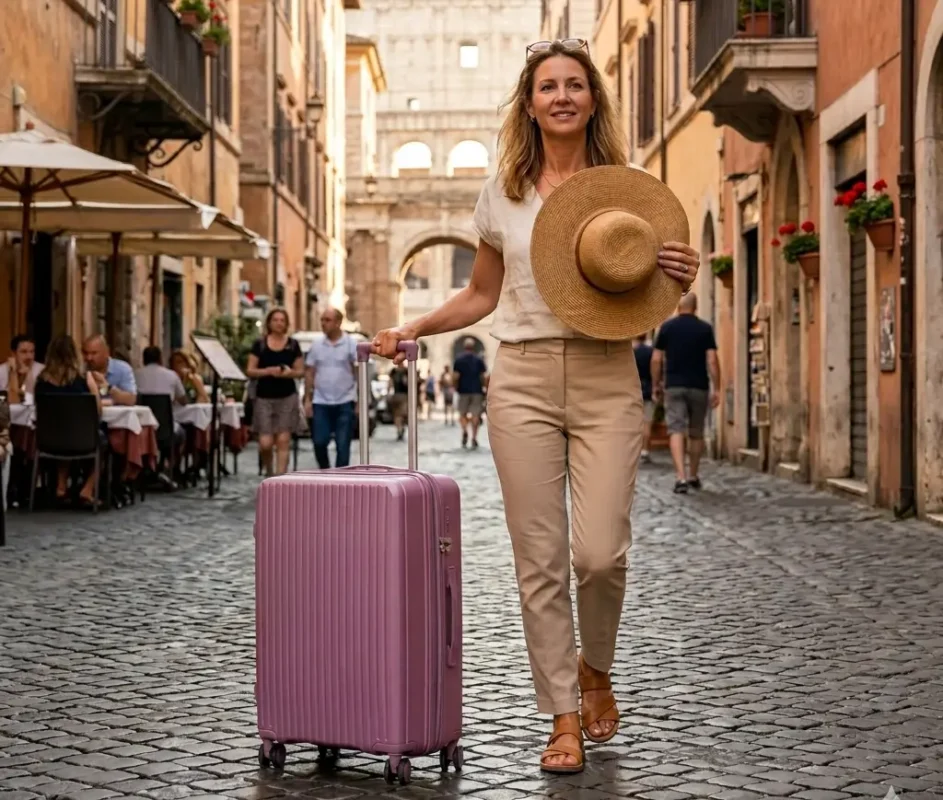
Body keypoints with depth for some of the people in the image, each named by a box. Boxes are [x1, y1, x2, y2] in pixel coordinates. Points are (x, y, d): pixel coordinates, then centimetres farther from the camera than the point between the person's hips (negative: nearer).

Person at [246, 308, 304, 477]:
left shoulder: (293, 345, 5)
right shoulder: (260, 344, 2)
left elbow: (301, 371, 7)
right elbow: (250, 371, 0)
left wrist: (289, 373, -15)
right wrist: (268, 371, -16)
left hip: (287, 398, 1)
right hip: (264, 398, -1)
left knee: (283, 440, -6)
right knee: (265, 443, -5)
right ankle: (268, 473, 21)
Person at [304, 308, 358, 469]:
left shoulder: (351, 344, -3)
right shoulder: (317, 345, 6)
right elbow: (309, 373, 9)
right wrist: (307, 399, 4)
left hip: (344, 403, -2)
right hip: (321, 402, 2)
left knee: (343, 446, 0)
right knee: (319, 442, 0)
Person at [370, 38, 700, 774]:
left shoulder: (627, 188, 6)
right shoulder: (502, 193, 9)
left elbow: (649, 295, 13)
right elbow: (482, 296, 19)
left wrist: (681, 278, -8)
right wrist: (412, 330, 8)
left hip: (606, 380, -1)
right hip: (523, 380, 1)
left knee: (599, 550, -11)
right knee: (539, 560, -1)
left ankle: (596, 670, 20)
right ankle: (564, 718, 10)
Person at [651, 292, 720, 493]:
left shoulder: (667, 327, 1)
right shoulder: (705, 328, 0)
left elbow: (656, 359, 1)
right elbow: (712, 360, -6)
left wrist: (656, 385, 11)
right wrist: (716, 389, -3)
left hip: (674, 386, -1)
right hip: (698, 387, 1)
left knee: (676, 431, -5)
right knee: (696, 433, 15)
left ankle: (681, 477, -21)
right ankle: (693, 476, 25)